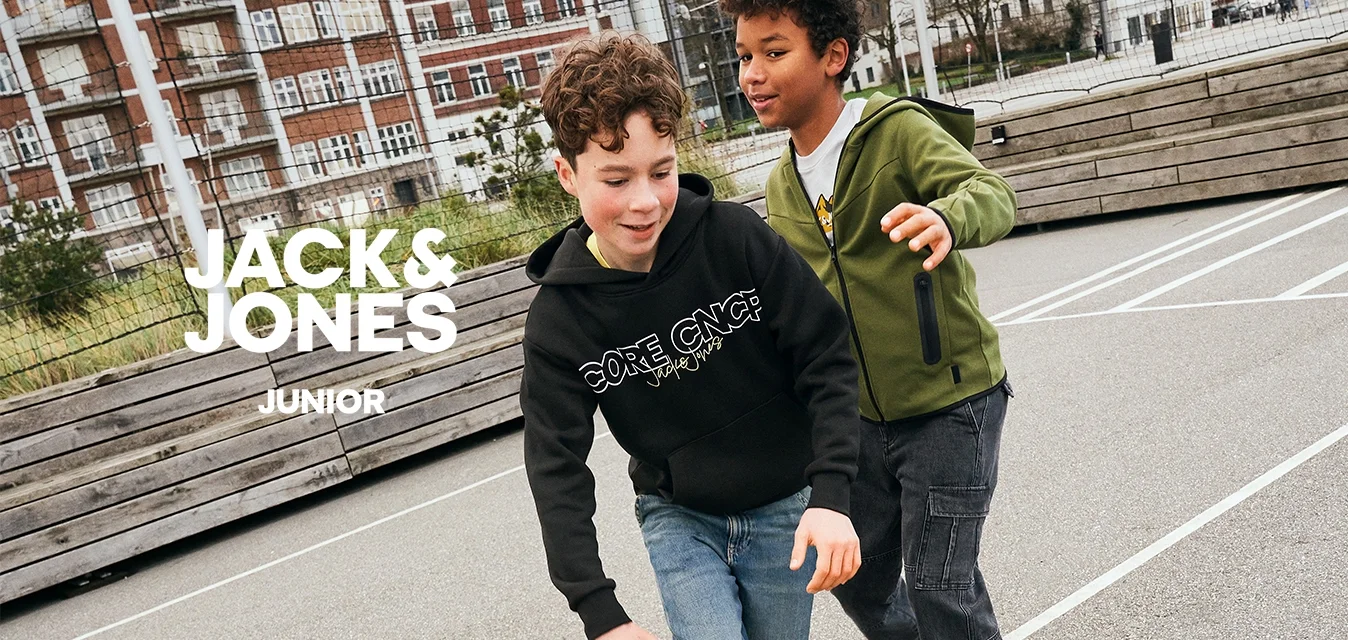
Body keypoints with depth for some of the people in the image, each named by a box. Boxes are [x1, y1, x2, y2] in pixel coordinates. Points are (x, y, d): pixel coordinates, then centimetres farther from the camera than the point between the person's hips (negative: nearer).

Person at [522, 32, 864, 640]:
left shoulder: (735, 236, -18)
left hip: (785, 506, 0)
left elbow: (826, 354, -13)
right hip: (678, 516, 0)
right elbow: (557, 469, -11)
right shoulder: (558, 319, -15)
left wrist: (832, 495, -21)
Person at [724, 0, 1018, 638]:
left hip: (948, 401, -6)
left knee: (939, 585, -2)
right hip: (860, 414, 7)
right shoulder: (781, 185, 6)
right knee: (857, 577, 16)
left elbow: (992, 192, -31)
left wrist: (948, 217, -53)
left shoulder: (900, 129, -14)